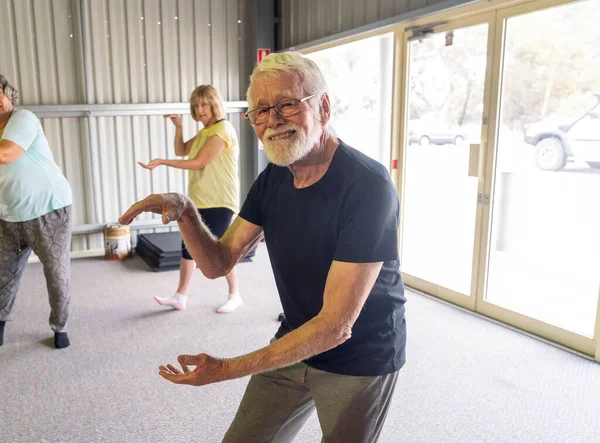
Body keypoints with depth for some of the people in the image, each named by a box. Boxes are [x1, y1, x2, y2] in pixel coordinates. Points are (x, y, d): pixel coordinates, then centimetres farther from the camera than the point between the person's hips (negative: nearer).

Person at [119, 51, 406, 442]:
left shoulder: (367, 187, -27)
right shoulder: (273, 178, -4)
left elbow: (335, 325, -28)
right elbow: (219, 263, -2)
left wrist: (228, 369, -25)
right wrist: (184, 212, -21)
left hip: (360, 361, -5)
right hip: (297, 344, 6)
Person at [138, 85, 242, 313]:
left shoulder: (223, 130, -15)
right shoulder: (204, 131, 16)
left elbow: (198, 163, -19)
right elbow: (181, 151, 19)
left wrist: (162, 162, -17)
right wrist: (179, 127, 3)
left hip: (219, 202, -9)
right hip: (199, 200, 9)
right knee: (188, 247, 9)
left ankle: (235, 295, 14)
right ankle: (180, 296, 18)